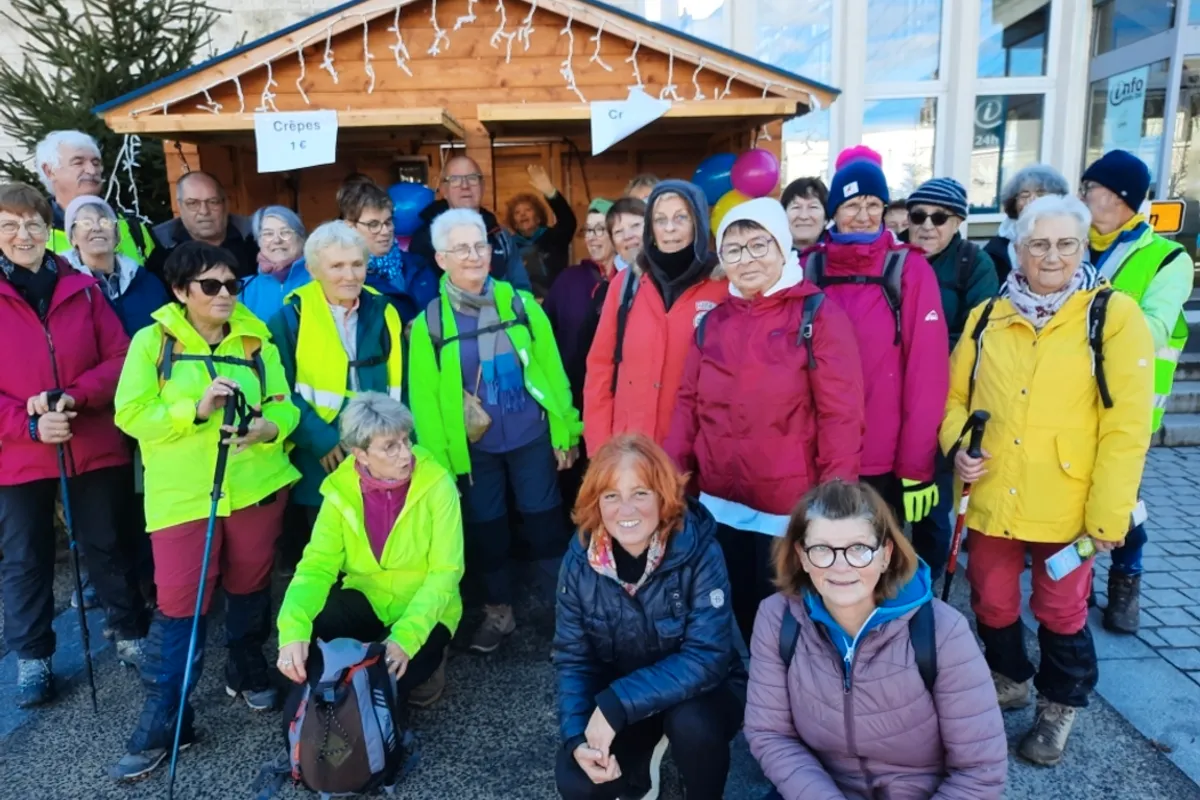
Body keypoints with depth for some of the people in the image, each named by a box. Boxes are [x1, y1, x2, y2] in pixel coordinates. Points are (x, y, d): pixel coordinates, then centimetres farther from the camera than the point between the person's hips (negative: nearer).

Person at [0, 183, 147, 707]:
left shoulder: (83, 289, 3)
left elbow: (120, 357, -1)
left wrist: (74, 396, -17)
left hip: (95, 448, 1)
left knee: (108, 546, 14)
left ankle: (131, 634, 31)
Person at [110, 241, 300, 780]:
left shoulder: (256, 339, 6)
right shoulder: (152, 340, -2)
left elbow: (284, 403, 2)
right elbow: (130, 413, -8)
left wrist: (268, 426, -20)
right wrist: (196, 410, -21)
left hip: (258, 484, 3)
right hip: (182, 493, -2)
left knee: (250, 586, 16)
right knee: (178, 602, -3)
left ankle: (248, 673, 39)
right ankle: (161, 724, 10)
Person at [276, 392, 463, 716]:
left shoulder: (436, 483, -20)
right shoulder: (341, 488, -10)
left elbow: (445, 572, -20)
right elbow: (317, 565, -14)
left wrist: (406, 637, -35)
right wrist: (293, 628, -35)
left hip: (424, 610, -2)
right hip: (366, 601, 2)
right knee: (304, 642, -25)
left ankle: (420, 666, 10)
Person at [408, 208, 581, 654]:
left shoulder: (521, 304, -4)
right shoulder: (429, 324, -6)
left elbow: (552, 369, -1)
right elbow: (425, 398, -2)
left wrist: (565, 433, -1)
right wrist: (438, 460, -3)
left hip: (532, 438, 0)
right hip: (472, 447, 1)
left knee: (546, 524, 10)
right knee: (484, 532, 14)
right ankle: (498, 613, 34)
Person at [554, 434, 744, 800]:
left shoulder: (699, 551, -25)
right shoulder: (581, 560, -15)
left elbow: (707, 657, -28)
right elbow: (572, 658, -8)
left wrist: (617, 704, -34)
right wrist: (578, 737, -24)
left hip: (701, 690, -2)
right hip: (613, 699, 3)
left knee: (691, 723, -33)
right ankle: (645, 751, 15)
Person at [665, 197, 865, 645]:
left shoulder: (819, 314, -8)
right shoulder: (713, 320, 7)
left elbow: (841, 415, -12)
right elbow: (689, 403, 7)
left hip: (790, 506, -4)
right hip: (721, 502, 5)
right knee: (741, 609, 20)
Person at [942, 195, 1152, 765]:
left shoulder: (1113, 315, -7)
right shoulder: (987, 317, 4)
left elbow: (1127, 425, -10)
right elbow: (955, 395, 13)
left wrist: (1108, 514, -12)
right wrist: (956, 444, -7)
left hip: (1065, 507, -3)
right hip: (992, 499, 3)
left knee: (1061, 611, 14)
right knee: (992, 601, 16)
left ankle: (1060, 705, 39)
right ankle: (1009, 679, 44)